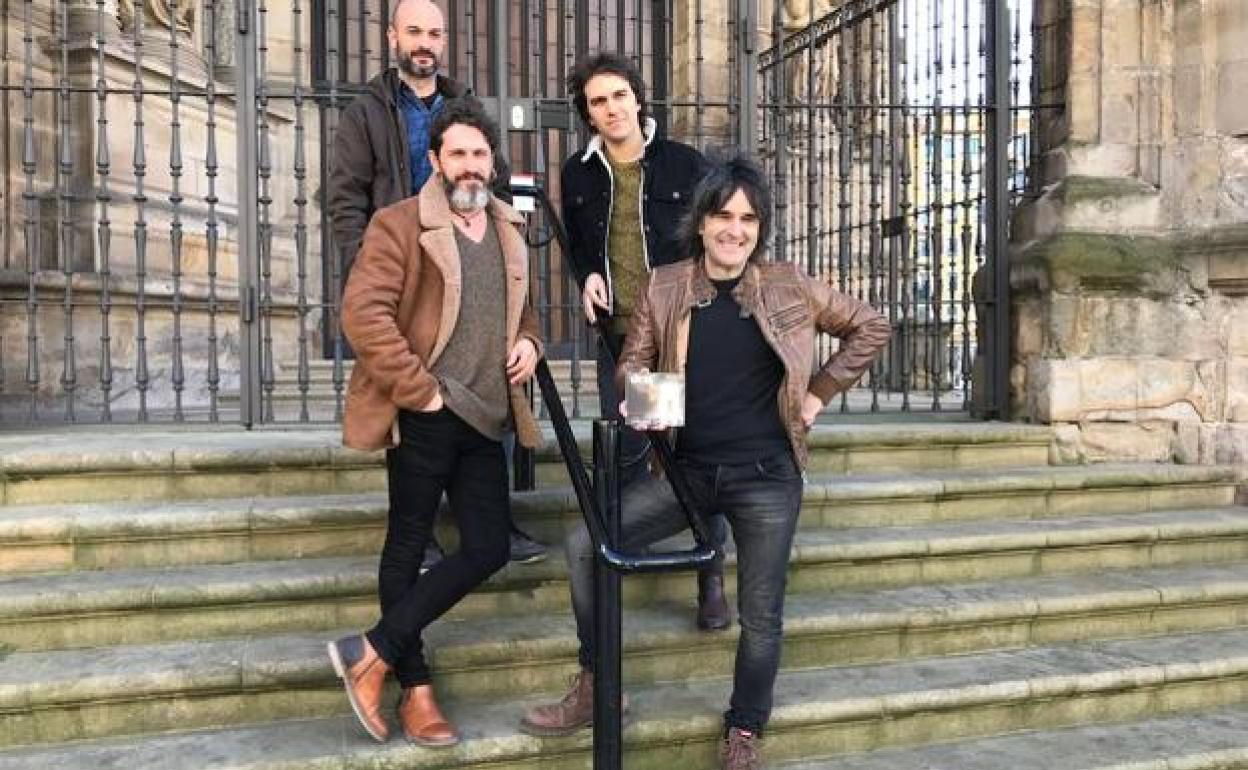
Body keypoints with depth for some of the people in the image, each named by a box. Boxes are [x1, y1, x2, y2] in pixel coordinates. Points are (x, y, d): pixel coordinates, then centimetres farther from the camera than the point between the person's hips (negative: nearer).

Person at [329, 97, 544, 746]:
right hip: (425, 416, -7)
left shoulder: (509, 230, 16)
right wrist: (418, 390, -16)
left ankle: (372, 653, 12)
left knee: (489, 548, 3)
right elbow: (362, 312, -14)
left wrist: (528, 341, 7)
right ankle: (416, 689, 18)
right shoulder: (400, 224, -5)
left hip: (485, 419, 7)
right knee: (409, 547, 4)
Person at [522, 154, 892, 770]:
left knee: (760, 616, 5)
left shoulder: (790, 288, -1)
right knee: (585, 545, -10)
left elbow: (870, 329, 11)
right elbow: (634, 361, 5)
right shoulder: (662, 287, 0)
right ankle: (594, 688, 8)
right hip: (687, 470, 2)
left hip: (766, 478, -1)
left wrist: (818, 395, 2)